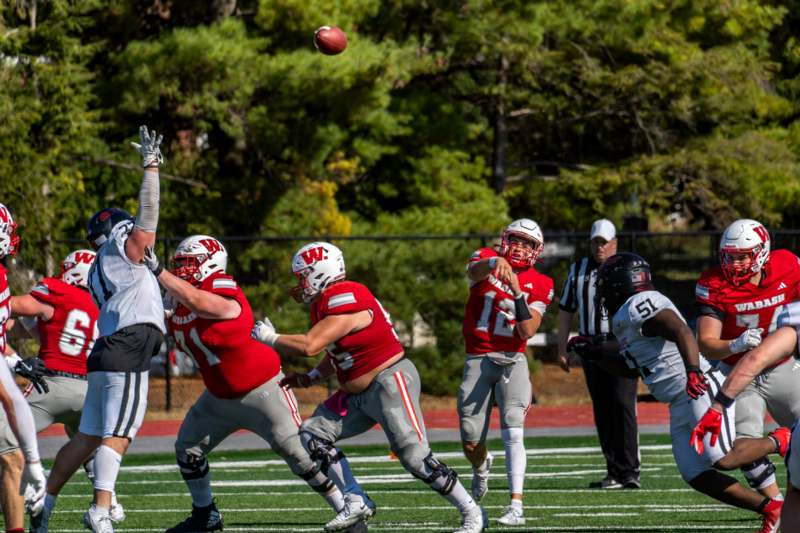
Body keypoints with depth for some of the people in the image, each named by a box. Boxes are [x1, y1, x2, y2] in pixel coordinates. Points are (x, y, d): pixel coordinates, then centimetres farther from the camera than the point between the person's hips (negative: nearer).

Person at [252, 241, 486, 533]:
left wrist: (269, 338, -13)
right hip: (359, 394, 10)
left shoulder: (346, 302, -22)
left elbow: (309, 346, -28)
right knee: (312, 433, 3)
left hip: (390, 381, -10)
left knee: (415, 457, -13)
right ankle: (357, 502, 1)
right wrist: (310, 378, 10)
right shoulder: (325, 303, 9)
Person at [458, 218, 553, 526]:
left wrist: (517, 292, -21)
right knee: (470, 443, 5)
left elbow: (528, 332, -9)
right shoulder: (486, 260, 0)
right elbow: (474, 271, -27)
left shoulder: (538, 286, 2)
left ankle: (516, 506, -24)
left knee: (513, 431, -19)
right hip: (478, 360, 1)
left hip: (512, 360, -1)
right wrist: (496, 261, -51)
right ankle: (481, 467, 42)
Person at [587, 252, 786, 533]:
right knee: (698, 477, 1)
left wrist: (693, 370, -40)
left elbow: (682, 332, -26)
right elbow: (632, 368, 32)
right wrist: (596, 354, 23)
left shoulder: (640, 306, -12)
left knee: (722, 459, -21)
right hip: (680, 406, 10)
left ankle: (777, 441, 5)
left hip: (702, 392, -10)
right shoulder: (625, 319, 20)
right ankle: (770, 508, 6)